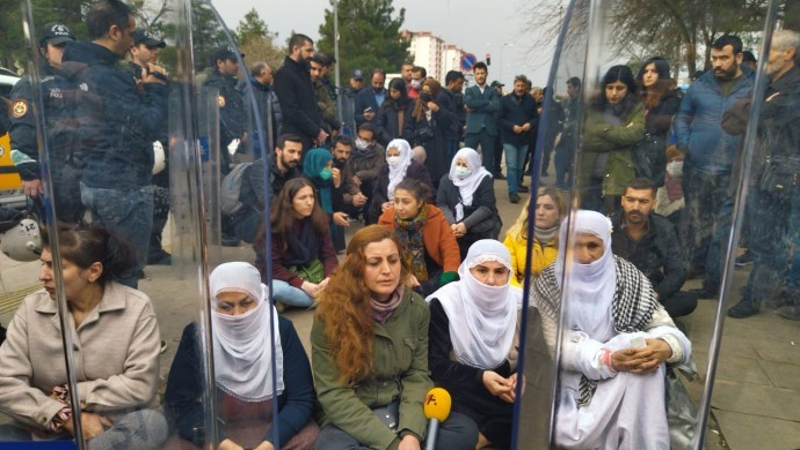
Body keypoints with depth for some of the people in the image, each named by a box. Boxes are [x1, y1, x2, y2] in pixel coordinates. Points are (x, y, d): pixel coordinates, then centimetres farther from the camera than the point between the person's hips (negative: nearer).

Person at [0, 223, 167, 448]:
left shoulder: (136, 308, -6)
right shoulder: (31, 308, 2)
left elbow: (141, 384, -13)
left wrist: (68, 396, -10)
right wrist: (67, 417, -16)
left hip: (117, 428, -1)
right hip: (47, 431, 2)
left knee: (152, 424, -34)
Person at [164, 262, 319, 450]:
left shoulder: (281, 330, -9)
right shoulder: (196, 335, -7)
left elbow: (302, 399, -10)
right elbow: (179, 401, -8)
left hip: (274, 432, 0)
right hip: (214, 434, 1)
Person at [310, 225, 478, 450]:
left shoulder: (417, 308, -3)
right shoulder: (331, 313, -15)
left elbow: (417, 374, -3)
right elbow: (333, 393, -16)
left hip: (401, 410, 4)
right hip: (350, 420, -3)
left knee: (465, 430, -18)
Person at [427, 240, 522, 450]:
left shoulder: (520, 302, -1)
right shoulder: (445, 303, -12)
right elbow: (436, 365, -12)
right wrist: (480, 377, -23)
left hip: (507, 387, 4)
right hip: (462, 388, -4)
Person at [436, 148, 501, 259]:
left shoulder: (484, 179, -3)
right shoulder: (446, 179, 5)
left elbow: (487, 207, -10)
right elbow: (441, 204, -1)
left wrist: (466, 225, -22)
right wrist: (452, 224, -18)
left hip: (481, 223, -2)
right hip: (454, 224, 2)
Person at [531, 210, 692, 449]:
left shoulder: (627, 276, -4)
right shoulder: (548, 284, -9)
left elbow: (662, 325, -5)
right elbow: (557, 347, -14)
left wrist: (665, 346, -30)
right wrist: (607, 359, -31)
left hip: (627, 383, 3)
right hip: (574, 375, -3)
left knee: (648, 357, -29)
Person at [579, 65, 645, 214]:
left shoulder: (637, 108, 3)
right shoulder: (595, 106, 6)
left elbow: (635, 134, -15)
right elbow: (588, 140, -7)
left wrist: (603, 130, -7)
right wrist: (621, 135, -9)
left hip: (618, 178, -2)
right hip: (590, 177, 2)